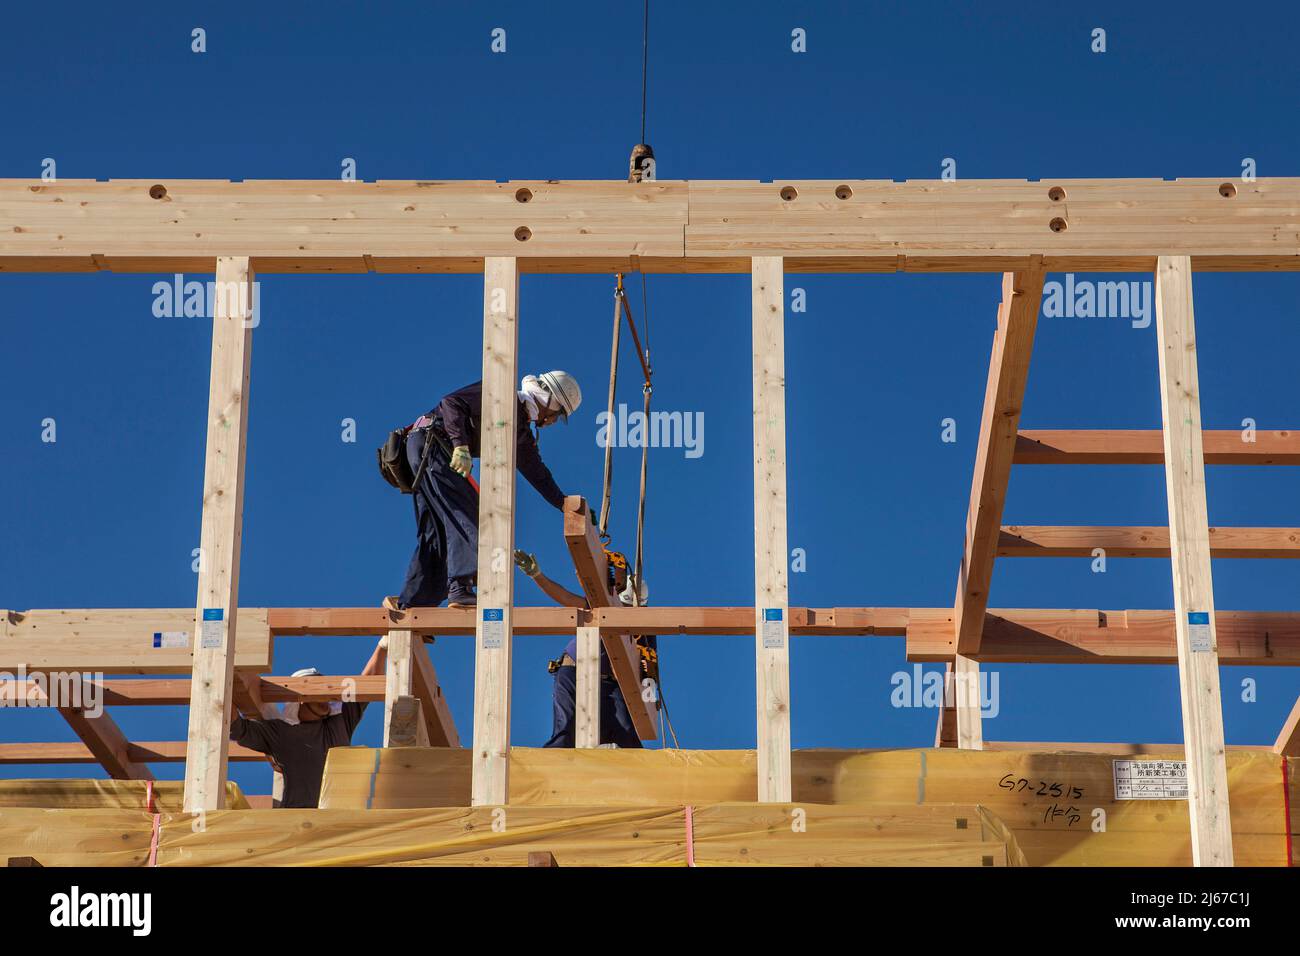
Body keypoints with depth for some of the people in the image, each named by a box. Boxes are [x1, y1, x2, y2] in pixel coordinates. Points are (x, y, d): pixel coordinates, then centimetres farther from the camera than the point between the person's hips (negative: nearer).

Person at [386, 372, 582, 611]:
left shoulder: (521, 430, 21)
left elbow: (536, 471, 27)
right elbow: (451, 403, -15)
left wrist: (563, 503, 19)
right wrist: (461, 446, -25)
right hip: (431, 442, -10)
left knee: (438, 534, 6)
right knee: (465, 518, -18)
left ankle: (410, 603, 6)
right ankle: (460, 589, -29)